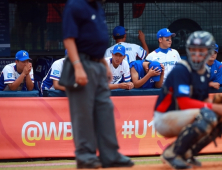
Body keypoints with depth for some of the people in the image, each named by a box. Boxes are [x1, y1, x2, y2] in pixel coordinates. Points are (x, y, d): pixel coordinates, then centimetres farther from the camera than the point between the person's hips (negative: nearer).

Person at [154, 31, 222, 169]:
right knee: (207, 115, -30)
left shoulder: (205, 72, 10)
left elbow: (205, 100, 15)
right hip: (164, 120, -9)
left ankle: (187, 153, 6)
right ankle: (173, 153, -19)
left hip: (180, 119, 9)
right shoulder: (181, 70, -17)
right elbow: (184, 103, -24)